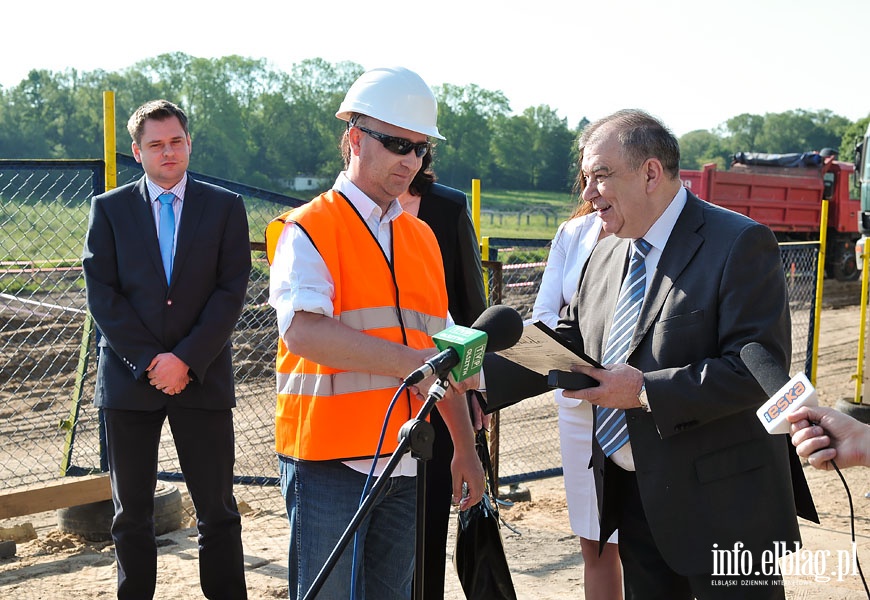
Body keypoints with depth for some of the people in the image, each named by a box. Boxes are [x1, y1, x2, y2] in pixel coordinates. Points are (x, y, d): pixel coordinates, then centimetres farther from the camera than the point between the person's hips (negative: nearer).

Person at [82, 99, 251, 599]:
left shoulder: (225, 207, 5)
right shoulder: (109, 208, 7)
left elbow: (232, 292, -3)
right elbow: (102, 294, -1)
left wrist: (186, 359, -12)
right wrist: (149, 360, -10)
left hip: (203, 378, -1)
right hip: (129, 379, 1)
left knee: (218, 510, 2)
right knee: (132, 513, 8)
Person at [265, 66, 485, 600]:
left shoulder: (422, 238, 15)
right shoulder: (309, 230, -7)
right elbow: (302, 330, -24)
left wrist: (465, 448, 15)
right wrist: (412, 361, -28)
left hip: (404, 466, 6)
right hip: (329, 462, -6)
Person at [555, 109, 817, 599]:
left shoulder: (741, 244, -15)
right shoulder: (606, 255, 9)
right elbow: (572, 342, 15)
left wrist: (646, 391, -25)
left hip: (720, 503, -7)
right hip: (635, 498, 7)